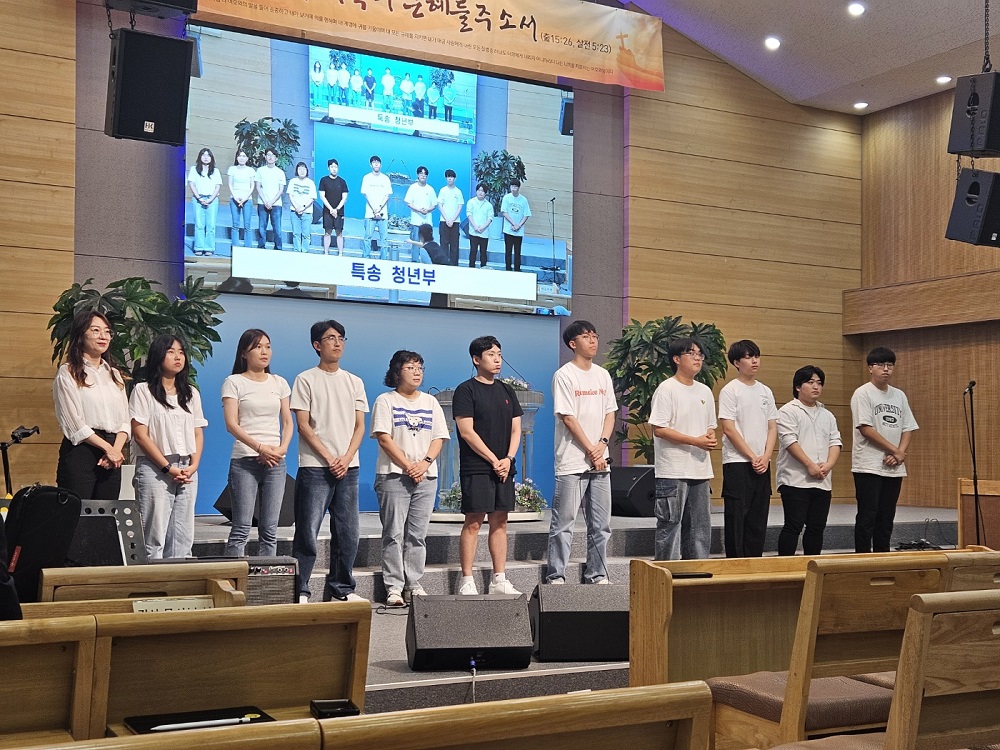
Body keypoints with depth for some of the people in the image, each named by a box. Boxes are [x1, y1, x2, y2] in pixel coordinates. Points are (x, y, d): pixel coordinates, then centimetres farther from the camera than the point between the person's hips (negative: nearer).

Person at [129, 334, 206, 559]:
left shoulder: (192, 393, 16)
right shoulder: (143, 391, 1)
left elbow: (198, 433, 14)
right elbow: (140, 434, -6)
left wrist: (193, 466, -3)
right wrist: (168, 467, -12)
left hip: (187, 470, 5)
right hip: (154, 469, -5)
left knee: (183, 538, 3)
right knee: (154, 538, -8)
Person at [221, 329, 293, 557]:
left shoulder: (279, 383, 15)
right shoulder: (234, 383, 2)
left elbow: (287, 422, 15)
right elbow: (231, 424, -6)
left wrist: (282, 448, -5)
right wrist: (260, 448, -17)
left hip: (275, 462, 4)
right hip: (244, 461, -4)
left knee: (270, 530, 3)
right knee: (242, 529, -7)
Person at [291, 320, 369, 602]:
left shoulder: (354, 382, 14)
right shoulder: (306, 380, 2)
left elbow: (359, 426, 10)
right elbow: (303, 425, -4)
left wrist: (346, 458, -6)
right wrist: (329, 458, -11)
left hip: (348, 467, 4)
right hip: (314, 466, -4)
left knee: (348, 532, 5)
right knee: (307, 531, -6)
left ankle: (341, 587, 16)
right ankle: (300, 589, 0)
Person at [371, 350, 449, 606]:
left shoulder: (430, 402, 15)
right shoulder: (385, 401, 2)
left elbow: (439, 438, 10)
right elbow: (384, 439, -6)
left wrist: (425, 463, -8)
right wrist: (408, 466, -14)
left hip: (426, 477, 4)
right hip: (393, 476, -4)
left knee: (418, 534, 5)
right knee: (394, 533, -5)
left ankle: (414, 584, 11)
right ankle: (394, 588, -2)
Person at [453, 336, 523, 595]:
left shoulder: (506, 391, 15)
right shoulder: (466, 390, -3)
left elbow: (515, 429, 14)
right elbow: (467, 431, -10)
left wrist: (508, 459, -3)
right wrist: (494, 460, -11)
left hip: (504, 468, 6)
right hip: (476, 469, -6)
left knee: (500, 522, 7)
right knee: (473, 523, -6)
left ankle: (499, 581, 13)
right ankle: (466, 582, -1)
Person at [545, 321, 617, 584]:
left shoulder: (603, 375, 14)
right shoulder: (564, 375, -6)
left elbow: (610, 413, 13)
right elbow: (568, 418, -11)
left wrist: (602, 444, -4)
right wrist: (591, 450, -11)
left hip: (600, 462, 6)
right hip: (571, 463, -6)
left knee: (601, 525, 9)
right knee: (563, 523, -3)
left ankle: (597, 575, 17)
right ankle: (556, 577, 3)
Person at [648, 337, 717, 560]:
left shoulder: (705, 391, 14)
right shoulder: (666, 389, -8)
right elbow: (659, 429, -14)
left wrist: (711, 437, -2)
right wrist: (695, 441, -17)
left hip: (700, 469, 7)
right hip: (673, 471, -7)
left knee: (700, 527, 11)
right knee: (670, 525, -3)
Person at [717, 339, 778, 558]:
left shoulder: (765, 391, 14)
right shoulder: (730, 390, -5)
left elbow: (772, 427, 12)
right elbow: (728, 429, -11)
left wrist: (766, 457, -3)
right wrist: (752, 457, -11)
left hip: (762, 465, 6)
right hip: (737, 462, -6)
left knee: (759, 519, 7)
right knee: (736, 517, -5)